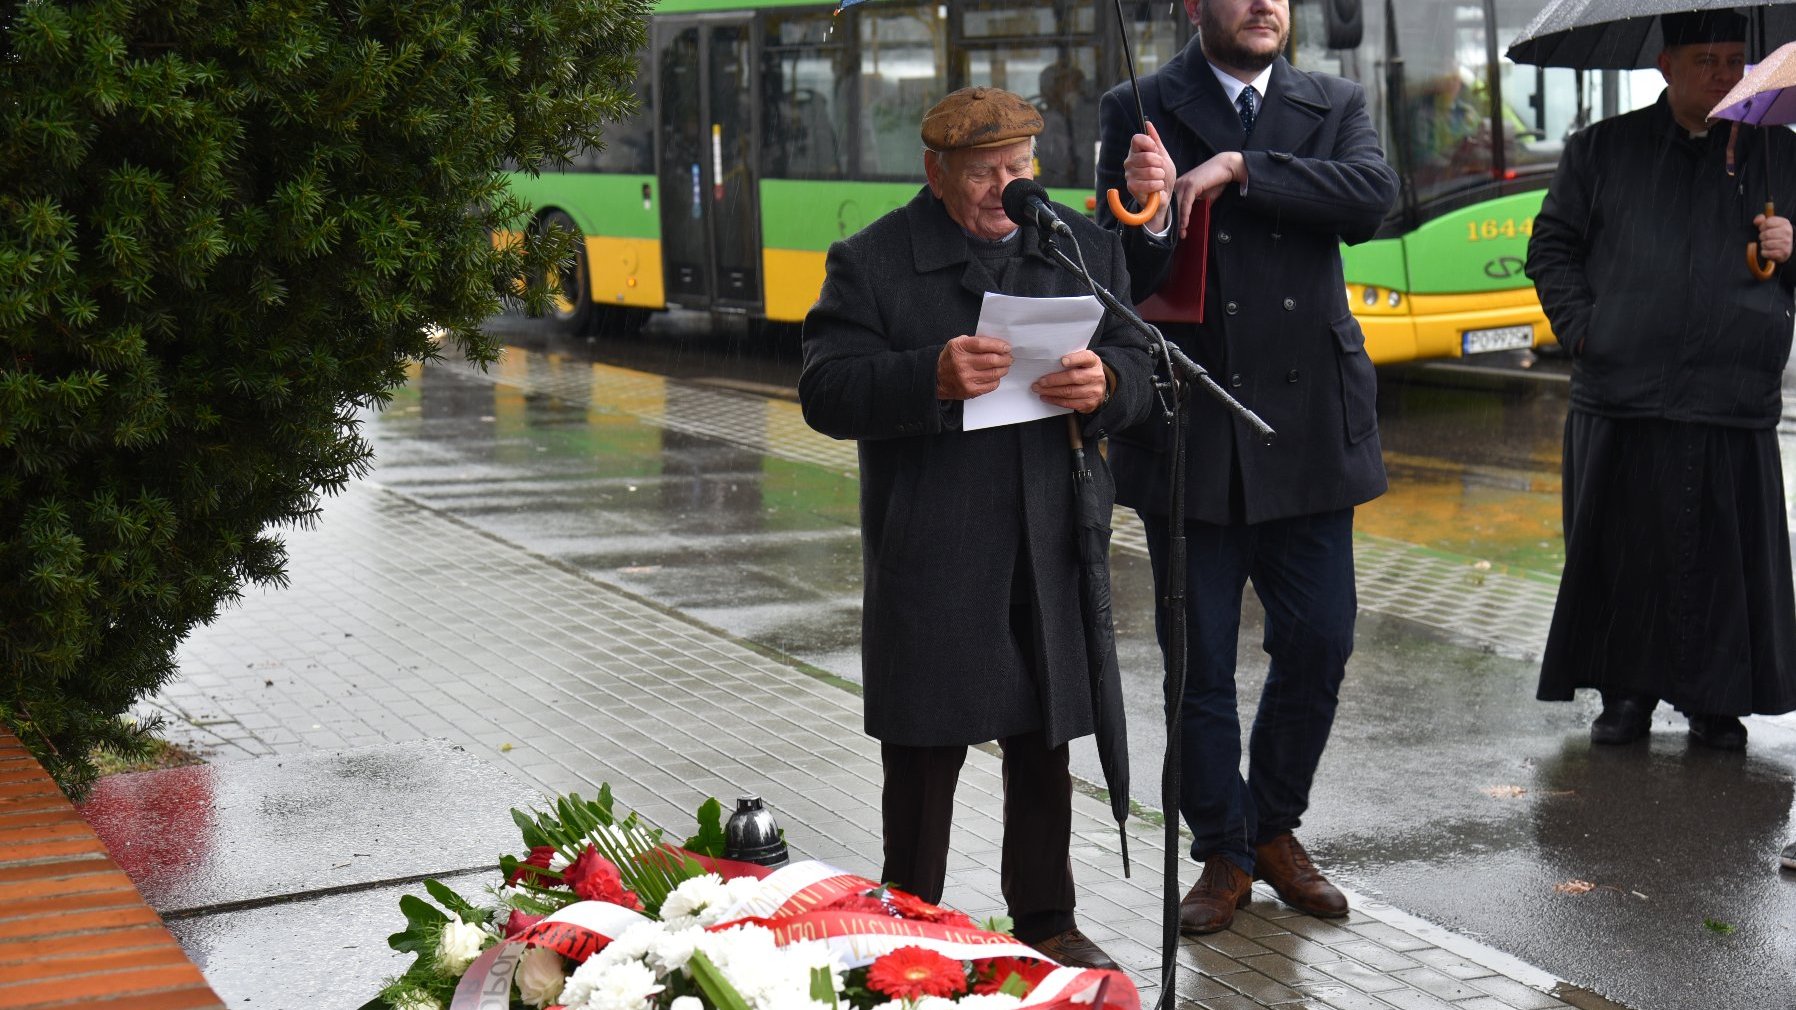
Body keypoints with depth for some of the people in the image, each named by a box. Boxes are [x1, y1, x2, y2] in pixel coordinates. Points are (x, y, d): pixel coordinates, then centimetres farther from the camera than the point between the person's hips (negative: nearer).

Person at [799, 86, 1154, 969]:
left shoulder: (1087, 249, 9)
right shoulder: (870, 263, -3)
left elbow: (1137, 372, 5)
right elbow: (826, 393, -12)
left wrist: (1103, 384, -19)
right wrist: (933, 378, -28)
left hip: (1051, 553, 4)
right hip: (928, 556, -3)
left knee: (1044, 749, 12)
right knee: (923, 754, 3)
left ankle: (1046, 922, 24)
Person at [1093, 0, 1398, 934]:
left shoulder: (1334, 107, 7)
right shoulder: (1140, 112, 0)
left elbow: (1372, 196, -13)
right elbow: (1128, 280, -8)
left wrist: (1236, 170, -18)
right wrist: (1147, 215, -30)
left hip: (1306, 433, 2)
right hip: (1190, 434, -2)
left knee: (1318, 644, 7)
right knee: (1200, 663, 4)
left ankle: (1275, 830, 28)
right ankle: (1222, 855, 20)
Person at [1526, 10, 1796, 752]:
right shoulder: (1602, 150, 11)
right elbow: (1551, 248, 11)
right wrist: (1581, 328, -2)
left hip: (1733, 409, 1)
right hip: (1621, 398, 0)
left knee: (1726, 559, 2)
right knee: (1623, 552, 3)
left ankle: (1715, 702, 15)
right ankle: (1626, 696, 16)